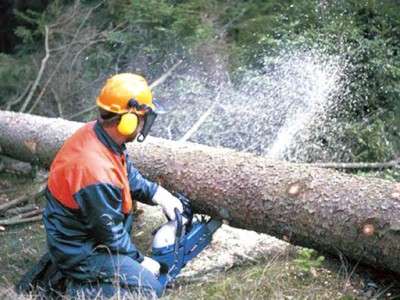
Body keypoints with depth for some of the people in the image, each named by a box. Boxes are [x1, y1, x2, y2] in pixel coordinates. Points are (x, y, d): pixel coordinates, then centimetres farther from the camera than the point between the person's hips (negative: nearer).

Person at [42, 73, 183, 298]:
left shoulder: (97, 132, -9)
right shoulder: (97, 173, -35)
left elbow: (129, 174, 10)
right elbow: (111, 235, -21)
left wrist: (158, 194, 1)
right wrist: (140, 260, -6)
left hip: (81, 230, 9)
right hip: (79, 252, -9)